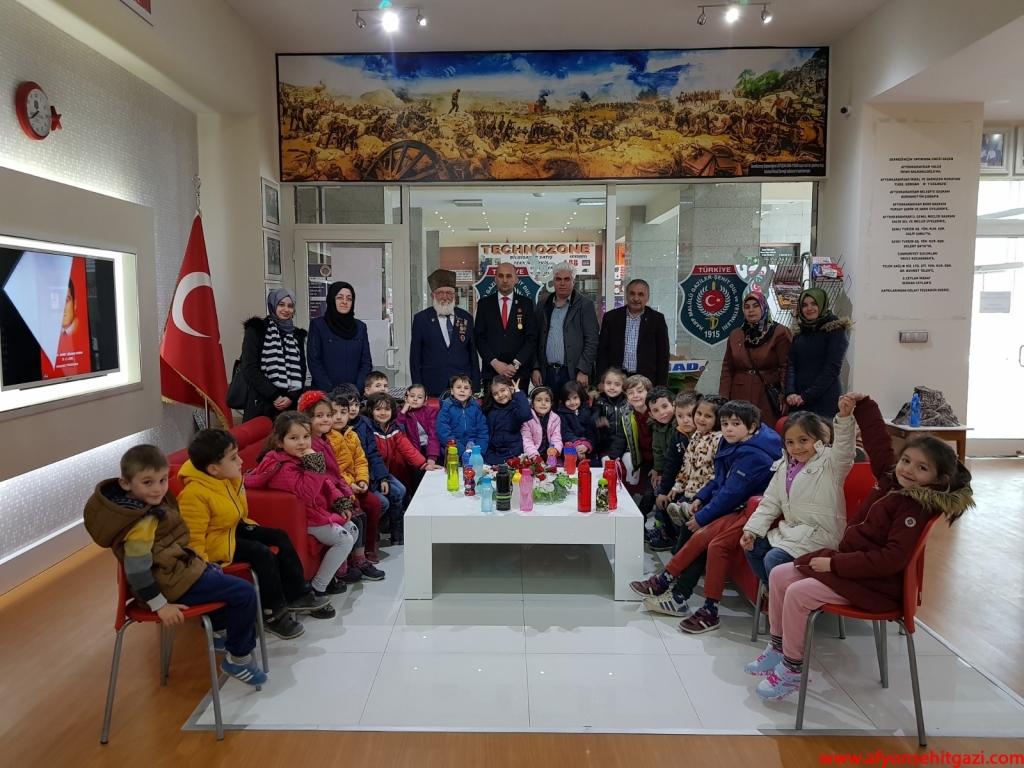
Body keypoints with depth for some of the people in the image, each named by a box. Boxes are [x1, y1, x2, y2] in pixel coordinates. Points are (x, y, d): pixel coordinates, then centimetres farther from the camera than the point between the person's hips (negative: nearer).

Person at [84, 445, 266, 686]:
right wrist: (160, 605, -20)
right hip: (172, 582, -11)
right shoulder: (143, 523, -29)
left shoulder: (149, 502, 1)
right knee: (244, 593, -12)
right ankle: (238, 658, 4)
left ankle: (221, 633, 46)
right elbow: (137, 570, -27)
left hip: (176, 569, 11)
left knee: (220, 576, 33)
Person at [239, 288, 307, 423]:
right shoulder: (256, 330, 4)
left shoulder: (297, 335, 16)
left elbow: (301, 371, 11)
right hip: (262, 403, -3)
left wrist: (292, 397, -6)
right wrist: (274, 396, -11)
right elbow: (249, 368, -5)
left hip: (290, 404, 4)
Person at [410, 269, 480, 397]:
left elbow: (473, 355, 9)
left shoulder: (466, 318, 7)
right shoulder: (421, 319, 2)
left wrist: (475, 387, 3)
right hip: (433, 388, -1)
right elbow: (415, 357, 3)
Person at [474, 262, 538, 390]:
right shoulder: (484, 303, 6)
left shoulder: (526, 304, 5)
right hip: (491, 371, 0)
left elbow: (531, 338, 0)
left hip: (519, 371, 0)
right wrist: (495, 363, -9)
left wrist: (515, 364, -10)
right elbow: (480, 338, 3)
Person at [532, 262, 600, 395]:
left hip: (574, 373, -3)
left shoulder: (585, 305, 1)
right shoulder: (543, 307, 13)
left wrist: (583, 371, -12)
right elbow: (536, 340, 14)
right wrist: (535, 368, 4)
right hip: (547, 373, 4)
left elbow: (592, 340, -5)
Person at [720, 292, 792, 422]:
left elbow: (786, 367, -5)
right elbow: (727, 369, 10)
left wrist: (784, 397, -13)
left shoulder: (780, 333, 0)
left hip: (768, 397, -3)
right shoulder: (735, 335, 12)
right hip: (740, 396, 3)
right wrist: (723, 399, 1)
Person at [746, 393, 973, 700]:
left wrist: (836, 564, -26)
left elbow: (892, 559, -28)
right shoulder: (891, 478, 2)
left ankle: (793, 669, -5)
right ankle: (778, 647, 16)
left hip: (875, 582, -9)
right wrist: (864, 405, 12)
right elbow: (878, 441, 16)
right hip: (848, 559, 10)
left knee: (798, 594, -23)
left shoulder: (916, 509, -22)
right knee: (779, 575, 4)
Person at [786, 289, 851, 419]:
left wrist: (807, 396, -15)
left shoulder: (837, 331, -1)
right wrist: (790, 392, -11)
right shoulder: (799, 333, 14)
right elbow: (791, 364, 5)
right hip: (799, 402, 4)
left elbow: (832, 368, -10)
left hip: (826, 401, -4)